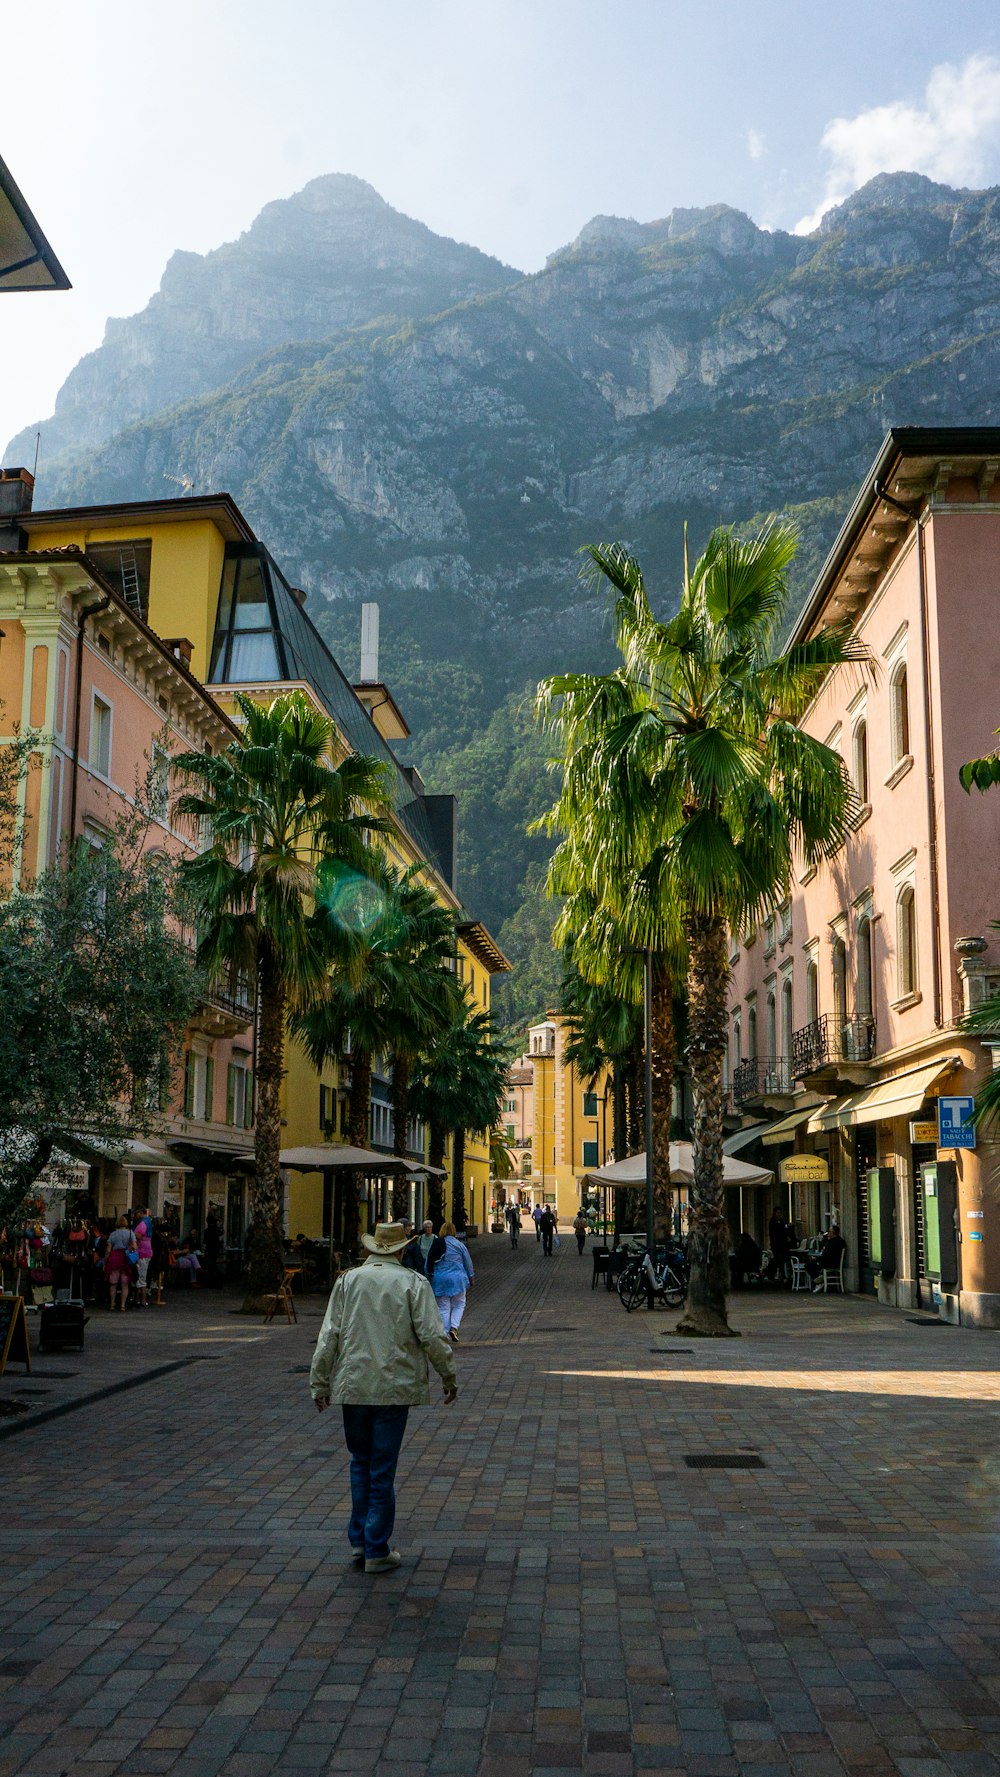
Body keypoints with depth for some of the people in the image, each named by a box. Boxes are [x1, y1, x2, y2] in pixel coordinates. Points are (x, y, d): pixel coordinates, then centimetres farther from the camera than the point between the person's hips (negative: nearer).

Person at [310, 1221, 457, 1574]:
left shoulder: (348, 1281, 3)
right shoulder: (413, 1283, -5)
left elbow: (328, 1337, 2)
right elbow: (431, 1337, -10)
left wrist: (319, 1383, 9)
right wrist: (449, 1376, 3)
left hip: (353, 1386, 3)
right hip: (394, 1387, -2)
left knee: (360, 1462, 17)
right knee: (382, 1469, 5)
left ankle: (359, 1541, 17)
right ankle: (377, 1551, 11)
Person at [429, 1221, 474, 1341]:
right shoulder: (459, 1245, -5)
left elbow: (428, 1264, 4)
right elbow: (468, 1263, 4)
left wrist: (430, 1277, 16)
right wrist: (471, 1277, 17)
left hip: (440, 1280, 2)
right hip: (457, 1279, -2)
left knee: (443, 1308, 9)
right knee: (459, 1305, 12)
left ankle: (445, 1334, 8)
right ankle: (454, 1328, -7)